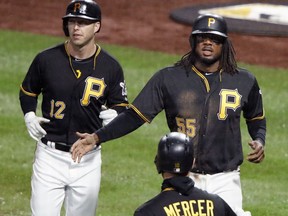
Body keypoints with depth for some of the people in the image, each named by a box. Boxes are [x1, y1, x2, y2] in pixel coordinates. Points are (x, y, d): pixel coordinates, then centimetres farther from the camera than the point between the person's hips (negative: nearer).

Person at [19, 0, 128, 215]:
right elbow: (28, 92, 13)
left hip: (88, 160, 1)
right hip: (50, 157, -1)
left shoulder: (110, 67, -3)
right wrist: (29, 115, -5)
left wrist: (114, 114, -13)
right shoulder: (47, 59, -4)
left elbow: (121, 104, 9)